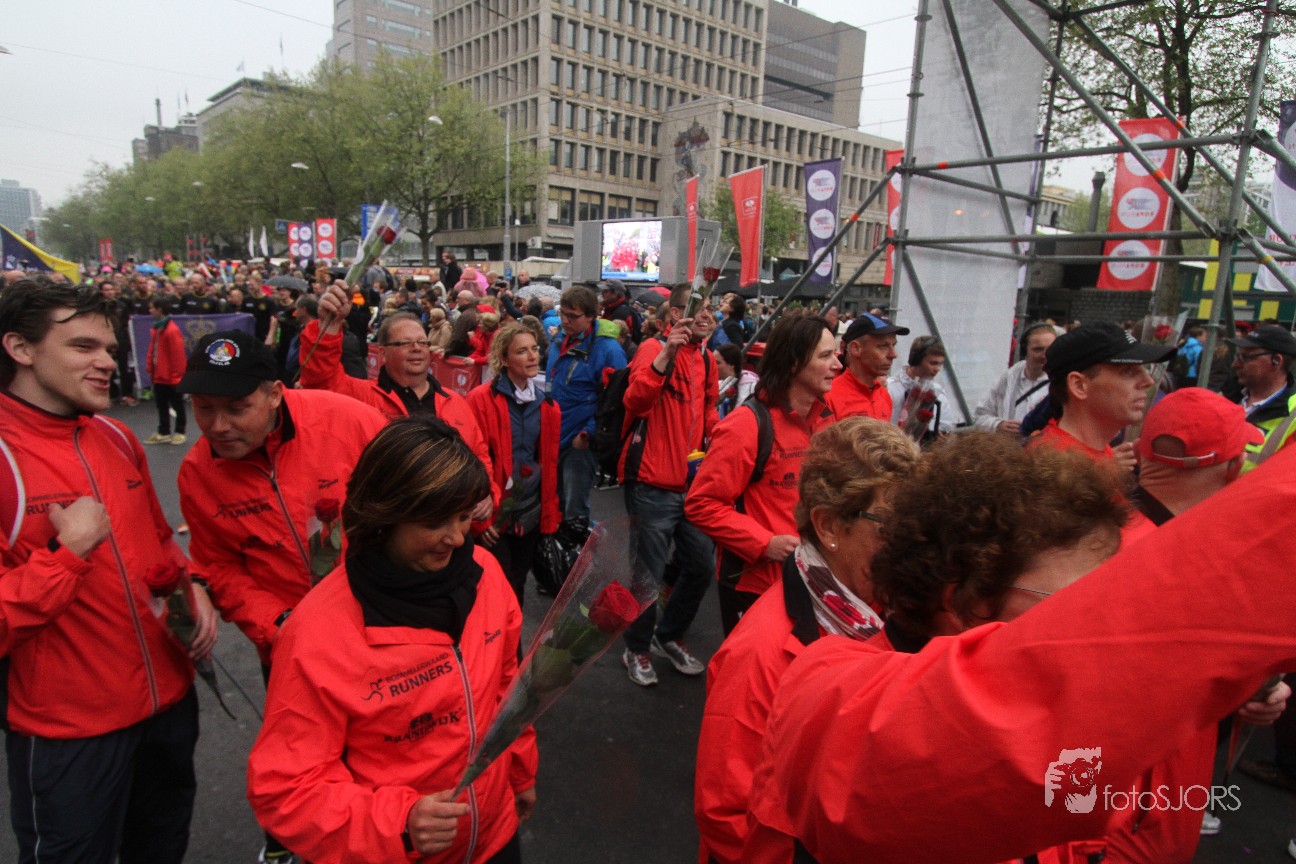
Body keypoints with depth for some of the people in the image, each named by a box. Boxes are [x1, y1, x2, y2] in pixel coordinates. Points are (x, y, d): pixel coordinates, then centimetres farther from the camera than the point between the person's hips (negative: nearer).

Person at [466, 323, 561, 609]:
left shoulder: (547, 405, 6)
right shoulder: (481, 399, -11)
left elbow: (549, 463, 10)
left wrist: (550, 513, 8)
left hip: (530, 513, 5)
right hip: (493, 515, -5)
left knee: (518, 585, 17)